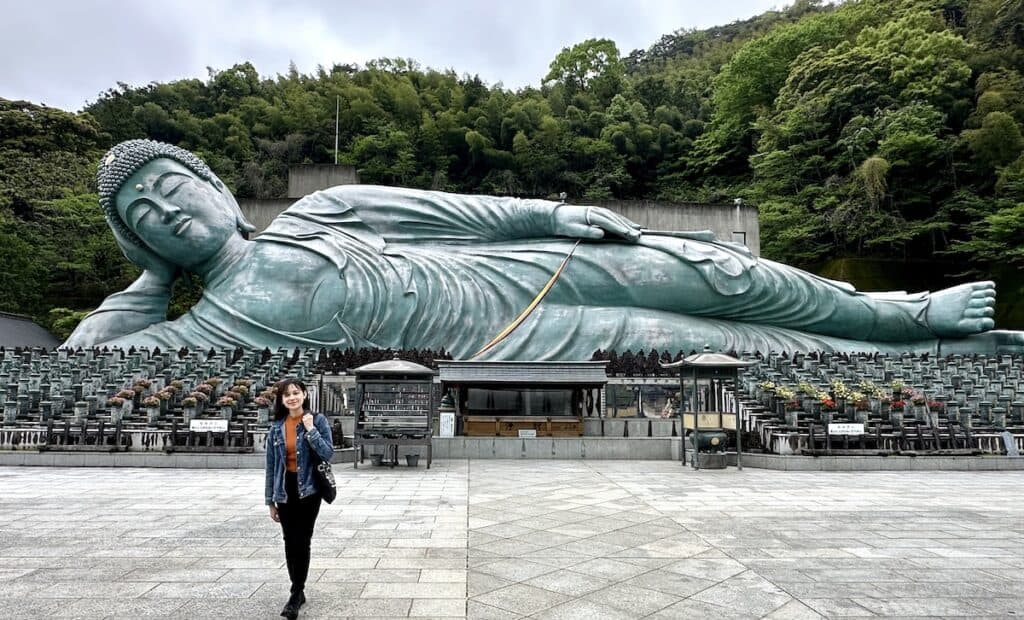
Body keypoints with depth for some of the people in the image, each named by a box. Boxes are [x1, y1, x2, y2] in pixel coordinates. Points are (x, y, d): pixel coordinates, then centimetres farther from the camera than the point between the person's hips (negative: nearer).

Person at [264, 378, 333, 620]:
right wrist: (270, 500, 7)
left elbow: (328, 454, -12)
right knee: (290, 543, 10)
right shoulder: (276, 427, 3)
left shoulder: (317, 420, -6)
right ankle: (298, 591, 25)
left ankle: (296, 595, 10)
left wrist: (310, 430, -19)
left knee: (301, 542, -2)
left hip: (308, 489, -3)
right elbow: (271, 465, 7)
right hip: (285, 491, 4)